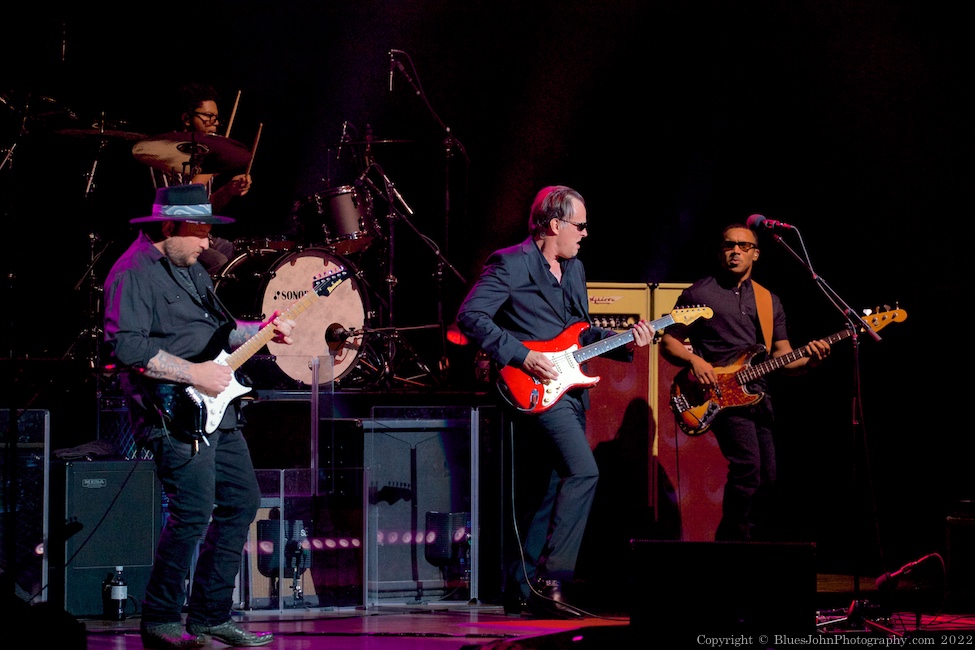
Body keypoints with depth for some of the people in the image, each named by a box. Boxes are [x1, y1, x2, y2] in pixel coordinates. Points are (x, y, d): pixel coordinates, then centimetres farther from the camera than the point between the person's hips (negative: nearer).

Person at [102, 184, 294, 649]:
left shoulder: (190, 269, 18)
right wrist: (193, 373, -23)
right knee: (193, 513, -14)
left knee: (242, 501, 11)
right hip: (176, 416, -10)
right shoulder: (134, 274, -13)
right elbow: (125, 346, -24)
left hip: (216, 412, 10)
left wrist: (260, 332, 9)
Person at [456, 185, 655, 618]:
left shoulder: (574, 269, 18)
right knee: (583, 471, -23)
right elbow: (470, 317, -15)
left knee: (546, 494, 11)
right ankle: (549, 582, -24)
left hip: (567, 391, 9)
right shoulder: (510, 265, -9)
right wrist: (521, 356, -20)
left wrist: (623, 343, 9)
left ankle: (521, 591, 17)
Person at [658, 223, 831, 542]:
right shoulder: (698, 294, 4)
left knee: (767, 478, 6)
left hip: (757, 392, 6)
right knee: (748, 466, -23)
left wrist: (809, 360, -8)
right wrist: (694, 360, -15)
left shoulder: (769, 302, 17)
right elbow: (668, 342, 5)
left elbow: (784, 358, 14)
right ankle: (738, 541, -15)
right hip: (718, 392, -6)